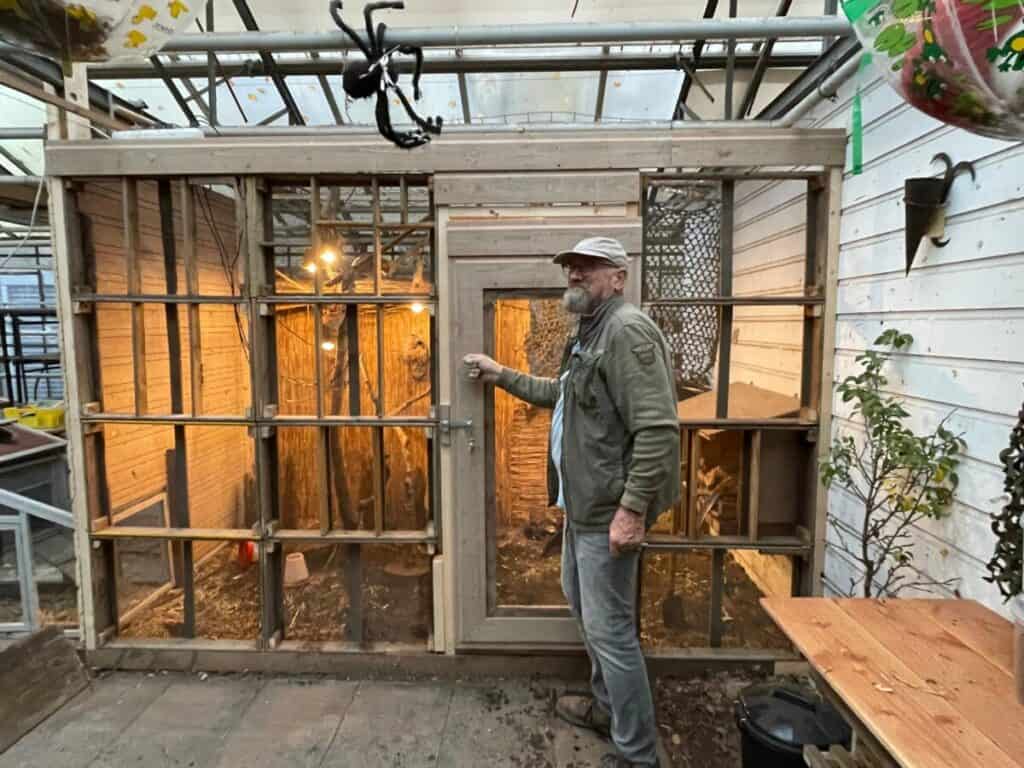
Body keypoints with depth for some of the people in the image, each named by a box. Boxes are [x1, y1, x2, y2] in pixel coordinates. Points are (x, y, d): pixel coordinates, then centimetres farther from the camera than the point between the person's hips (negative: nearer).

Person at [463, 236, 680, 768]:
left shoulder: (627, 330, -19)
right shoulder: (589, 333, 15)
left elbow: (658, 428, -26)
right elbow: (561, 393, 30)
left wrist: (633, 508, -27)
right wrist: (501, 376, 29)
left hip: (609, 508, -11)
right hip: (583, 502, 11)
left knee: (608, 628, 0)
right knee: (582, 603, 24)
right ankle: (607, 705, 45)